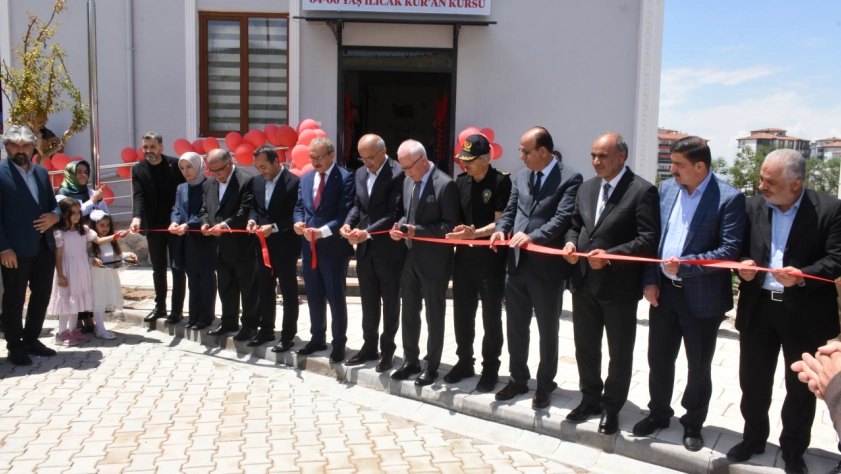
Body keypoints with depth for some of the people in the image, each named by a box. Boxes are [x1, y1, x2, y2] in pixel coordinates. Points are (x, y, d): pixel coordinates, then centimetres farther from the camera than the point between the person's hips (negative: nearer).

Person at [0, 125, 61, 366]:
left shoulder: (42, 172, 13)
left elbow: (53, 204, 19)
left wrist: (54, 216, -5)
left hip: (45, 247, 6)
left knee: (42, 296, 13)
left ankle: (31, 339, 28)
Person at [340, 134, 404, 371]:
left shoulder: (397, 174, -15)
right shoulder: (360, 173, 10)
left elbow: (395, 213, -19)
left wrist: (368, 232, -26)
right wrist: (348, 223, -5)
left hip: (388, 249, -7)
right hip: (365, 249, 7)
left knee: (390, 302, 7)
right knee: (368, 302, 15)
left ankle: (388, 350, 19)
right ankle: (369, 347, 28)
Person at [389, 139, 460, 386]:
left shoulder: (445, 184, -16)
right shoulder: (408, 182, 8)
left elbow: (450, 226, -17)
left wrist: (417, 230, -23)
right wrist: (400, 227, -4)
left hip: (434, 261, -7)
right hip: (410, 257, 7)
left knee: (434, 316, 7)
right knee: (409, 313, 15)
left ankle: (432, 366, 19)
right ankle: (410, 361, 29)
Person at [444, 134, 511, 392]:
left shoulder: (501, 181, -11)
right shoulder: (461, 181, 5)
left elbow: (500, 223, -14)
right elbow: (455, 218, 12)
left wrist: (475, 233, -28)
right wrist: (457, 233, -8)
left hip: (491, 257, -5)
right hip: (464, 255, 5)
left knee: (491, 316, 6)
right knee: (462, 313, 12)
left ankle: (490, 368, 19)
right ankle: (464, 362, 28)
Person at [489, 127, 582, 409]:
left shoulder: (570, 178, -8)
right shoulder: (521, 177, 12)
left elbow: (563, 217, -18)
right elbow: (510, 210, 13)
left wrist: (532, 236, -29)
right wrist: (501, 229, -8)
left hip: (547, 266, -6)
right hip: (517, 264, 6)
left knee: (547, 331, 10)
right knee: (516, 327, 16)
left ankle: (545, 385, 26)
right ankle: (518, 379, 32)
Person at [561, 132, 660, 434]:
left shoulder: (642, 191, -12)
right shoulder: (586, 188, 10)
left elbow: (649, 240, -17)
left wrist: (609, 255, -25)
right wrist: (570, 242, -4)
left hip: (619, 285, -6)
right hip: (584, 282, 6)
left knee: (620, 352, 10)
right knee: (585, 347, 17)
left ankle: (611, 407, 27)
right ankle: (590, 399, 36)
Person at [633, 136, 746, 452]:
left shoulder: (729, 198, -14)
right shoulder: (666, 188, 4)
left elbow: (730, 250, -18)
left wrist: (684, 265, -25)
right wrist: (649, 280, 1)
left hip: (702, 298, -5)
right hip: (663, 292, 5)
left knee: (699, 366, 12)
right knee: (659, 359, 17)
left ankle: (693, 423, 32)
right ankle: (659, 413, 37)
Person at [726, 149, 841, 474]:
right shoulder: (753, 206, 3)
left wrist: (803, 275, -27)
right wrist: (744, 264, -12)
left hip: (805, 314, -3)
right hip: (758, 308, 3)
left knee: (800, 386, 12)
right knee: (753, 381, 13)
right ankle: (753, 439, 34)